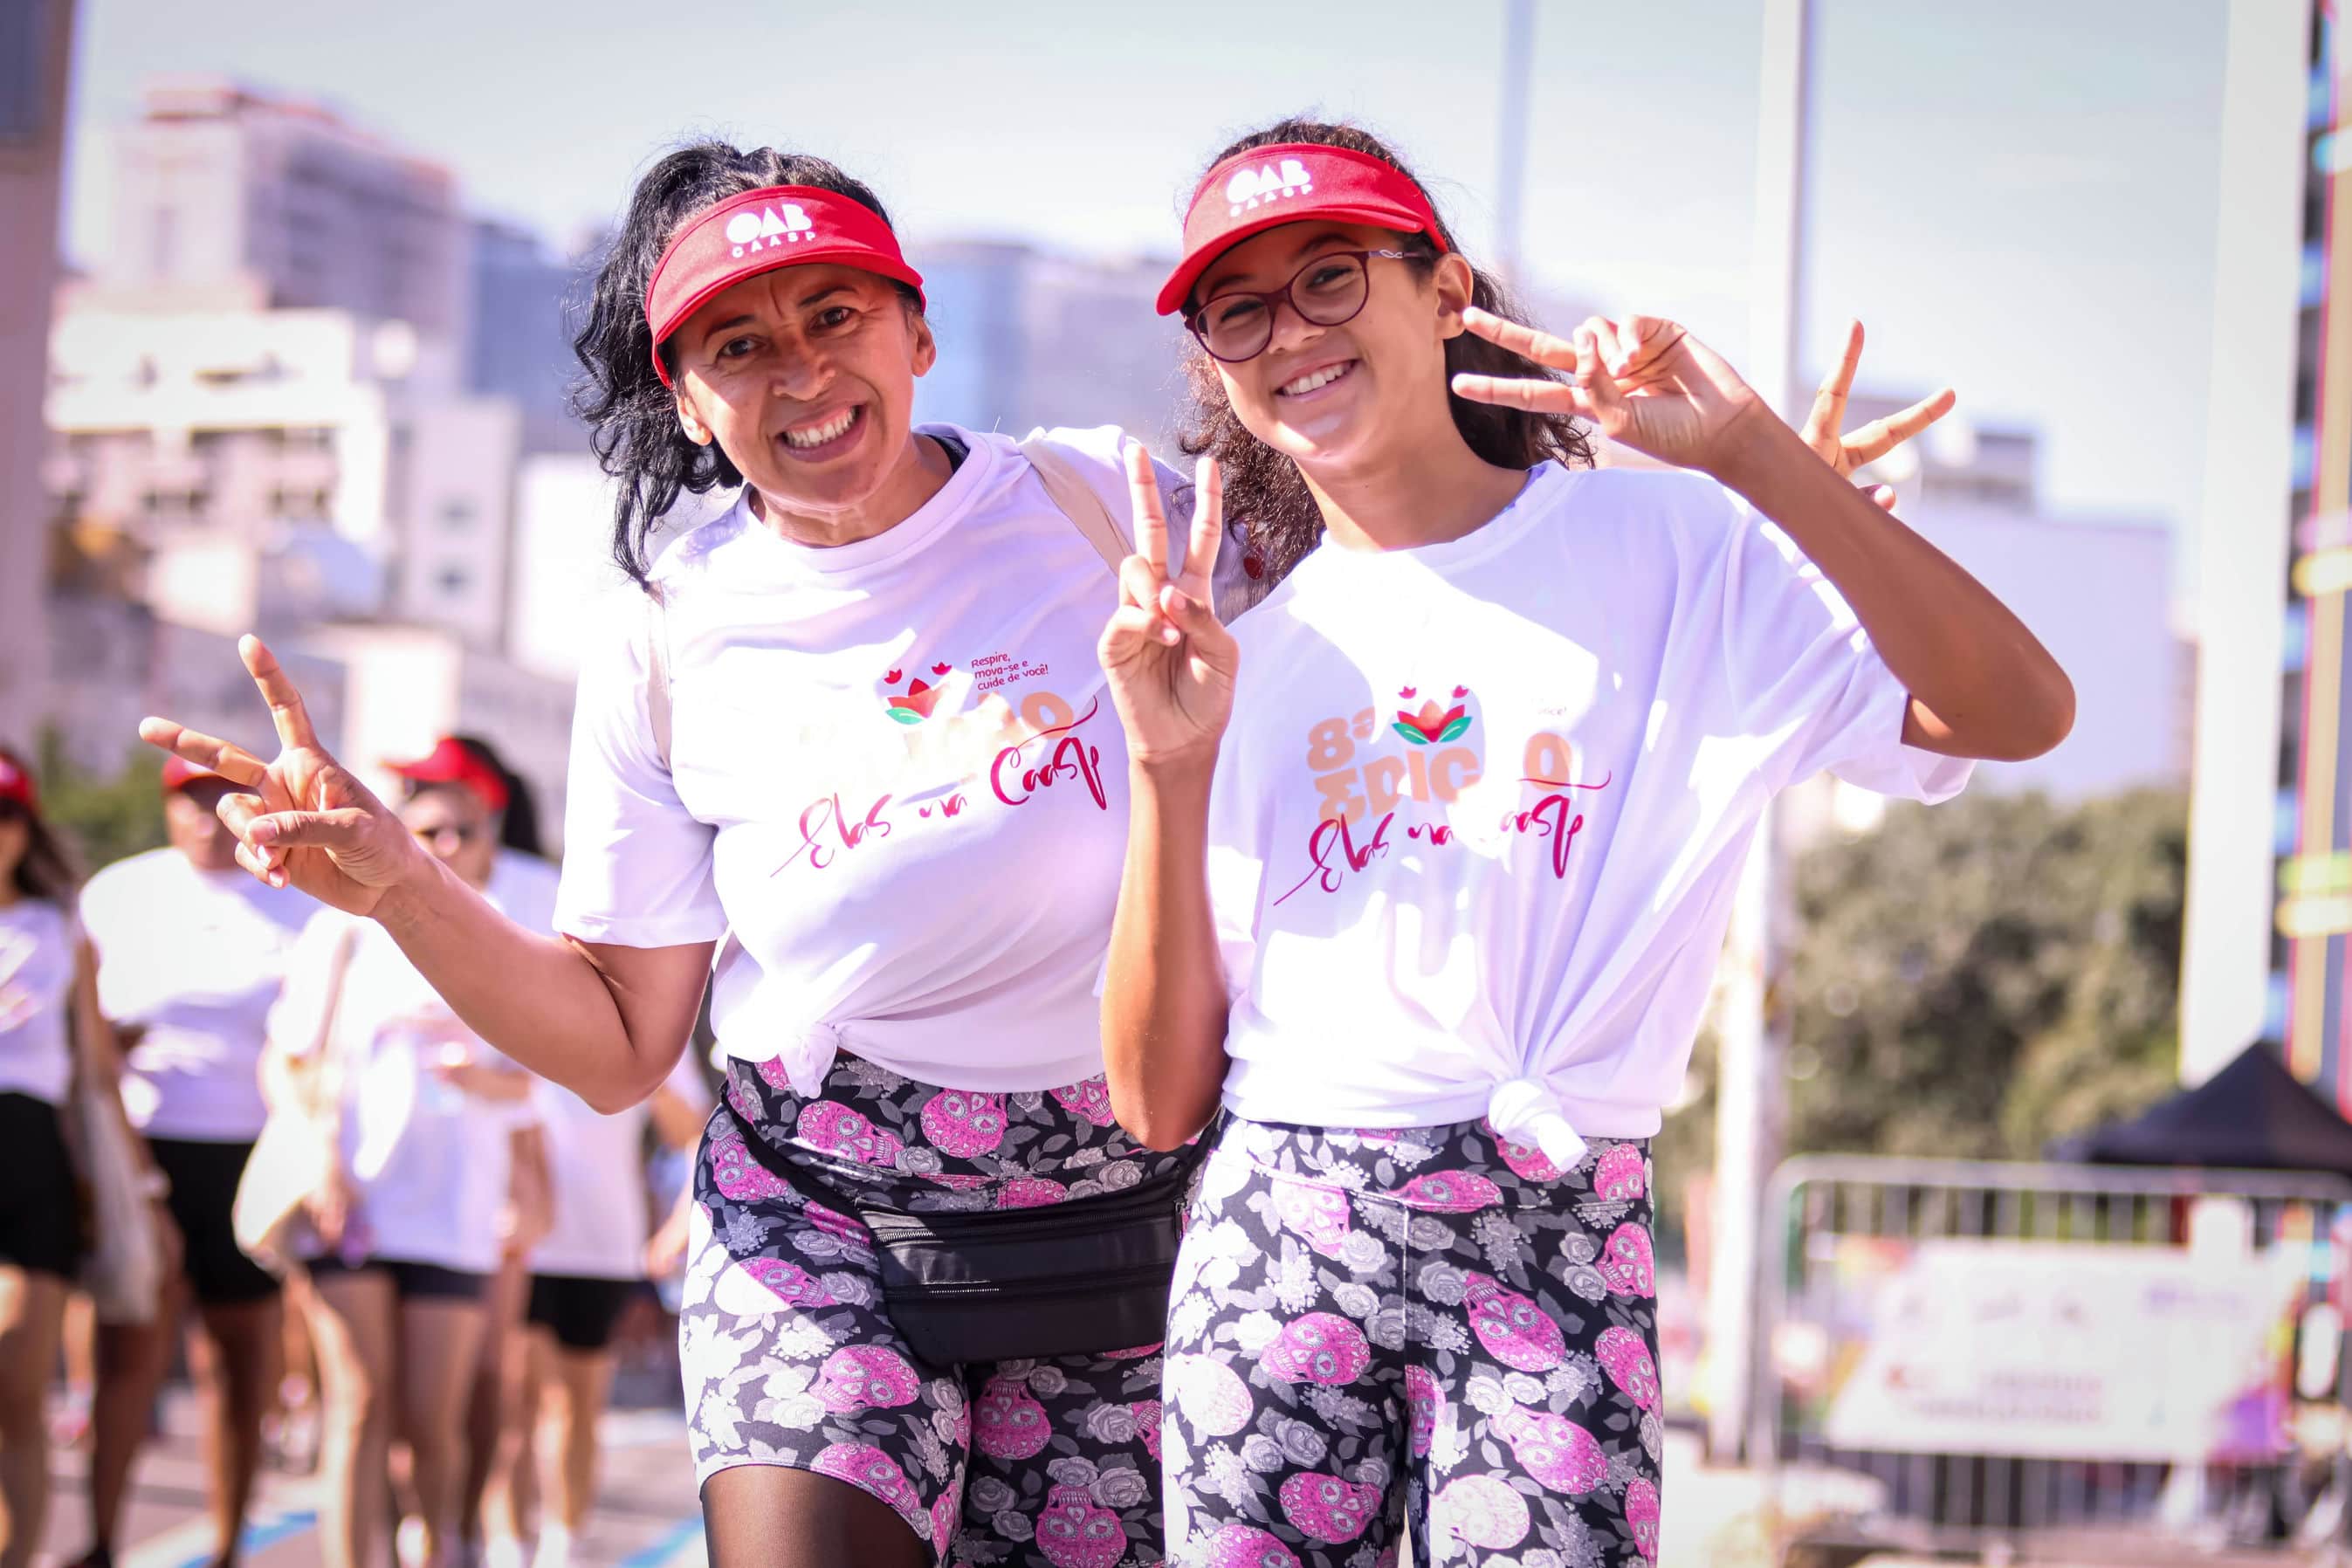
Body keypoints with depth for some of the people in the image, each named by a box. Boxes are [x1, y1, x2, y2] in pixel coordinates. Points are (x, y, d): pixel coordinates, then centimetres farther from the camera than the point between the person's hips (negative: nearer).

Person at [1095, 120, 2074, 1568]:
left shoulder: (1662, 544, 5)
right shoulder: (1245, 665, 12)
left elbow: (2017, 713, -10)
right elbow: (1160, 1101, 5)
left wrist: (1749, 454, -14)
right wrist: (1170, 770, -6)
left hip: (1562, 1248, -2)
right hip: (1270, 1246, 2)